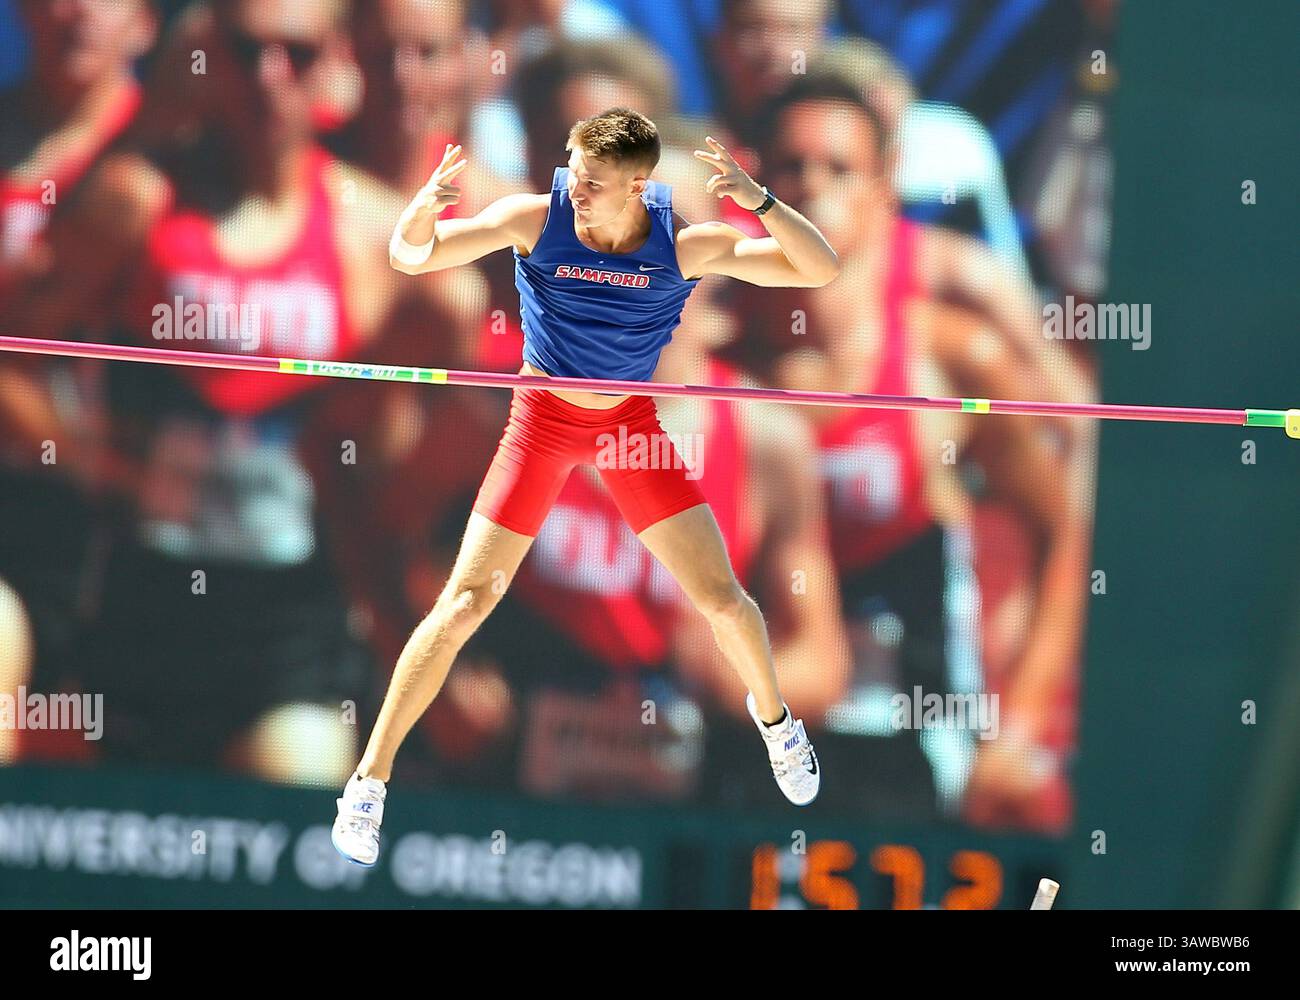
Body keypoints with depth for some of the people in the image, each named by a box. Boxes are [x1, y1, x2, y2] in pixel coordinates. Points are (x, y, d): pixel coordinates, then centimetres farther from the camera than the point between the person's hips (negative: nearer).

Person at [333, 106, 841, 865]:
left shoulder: (686, 246, -18)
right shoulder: (536, 219, -20)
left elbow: (822, 270, -20)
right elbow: (411, 257, -18)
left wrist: (759, 200, -36)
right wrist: (426, 206, -41)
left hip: (631, 426, 1)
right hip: (544, 420, -1)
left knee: (722, 599, 0)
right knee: (465, 605, -9)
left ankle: (773, 715, 34)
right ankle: (371, 779, 1)